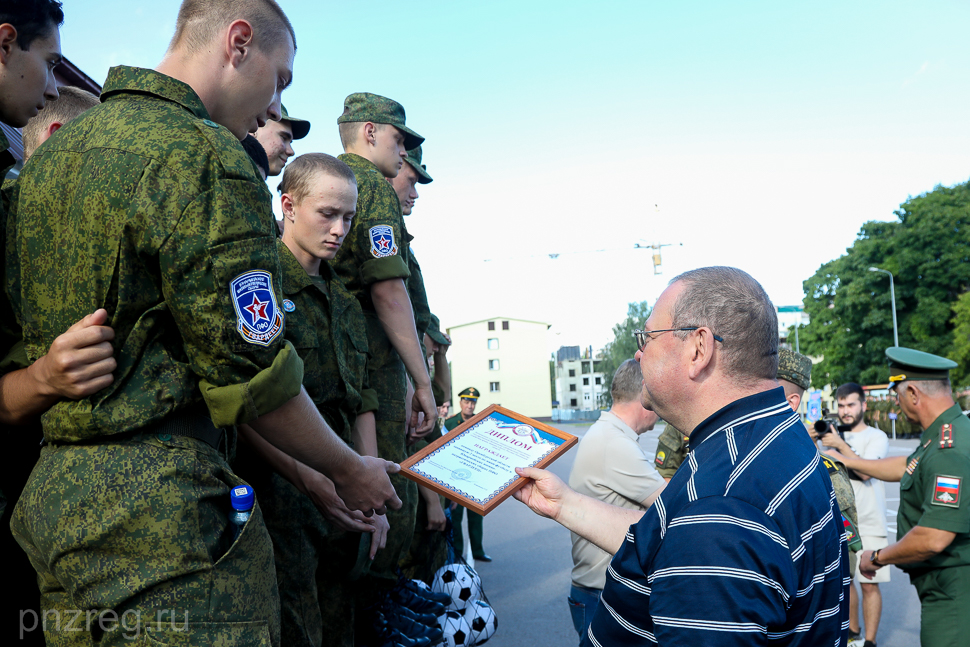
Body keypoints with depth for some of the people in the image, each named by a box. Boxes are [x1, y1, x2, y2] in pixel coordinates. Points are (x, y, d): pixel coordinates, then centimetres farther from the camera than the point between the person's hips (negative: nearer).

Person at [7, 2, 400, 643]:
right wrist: (349, 471, -2)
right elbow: (251, 373, -17)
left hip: (49, 489, 10)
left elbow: (19, 340, 18)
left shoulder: (50, 152, 15)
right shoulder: (203, 154, -15)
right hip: (163, 512, -9)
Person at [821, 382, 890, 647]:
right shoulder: (832, 434, 10)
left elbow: (865, 472, -17)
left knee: (869, 584, -1)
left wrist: (840, 445, -21)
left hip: (868, 526, -4)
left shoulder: (876, 437, -3)